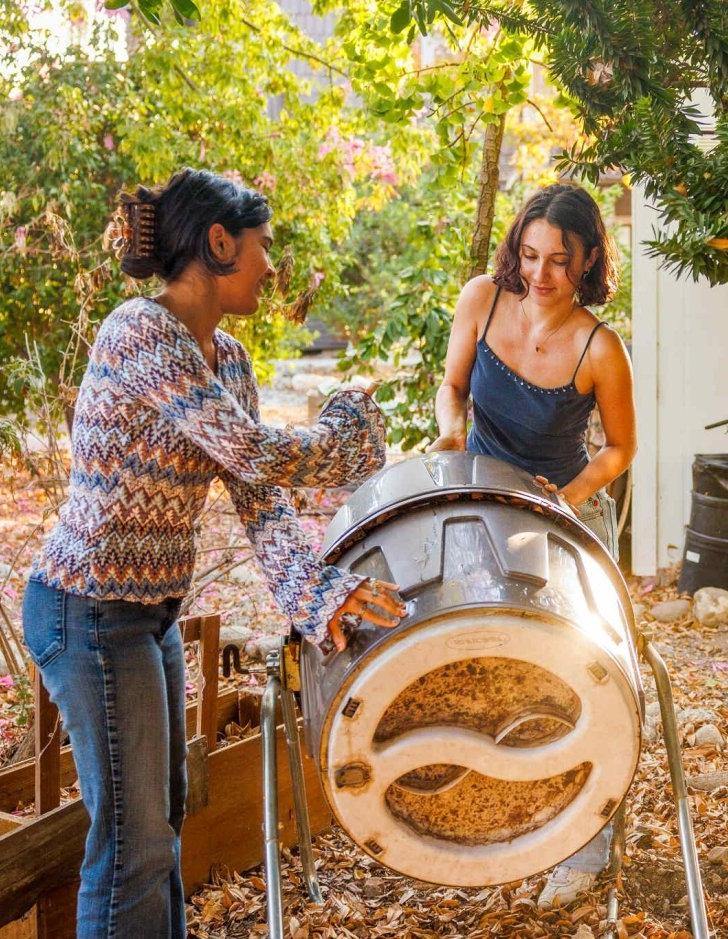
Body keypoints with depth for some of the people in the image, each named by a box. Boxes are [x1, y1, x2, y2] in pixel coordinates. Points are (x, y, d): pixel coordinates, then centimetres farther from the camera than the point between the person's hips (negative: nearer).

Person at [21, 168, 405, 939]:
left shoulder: (225, 357, 7)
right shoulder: (141, 333, -22)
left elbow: (257, 496, 2)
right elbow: (260, 458, -25)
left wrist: (318, 588, -13)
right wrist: (354, 421, -7)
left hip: (151, 609, 9)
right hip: (92, 613, -9)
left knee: (162, 812, 21)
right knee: (133, 834, 0)